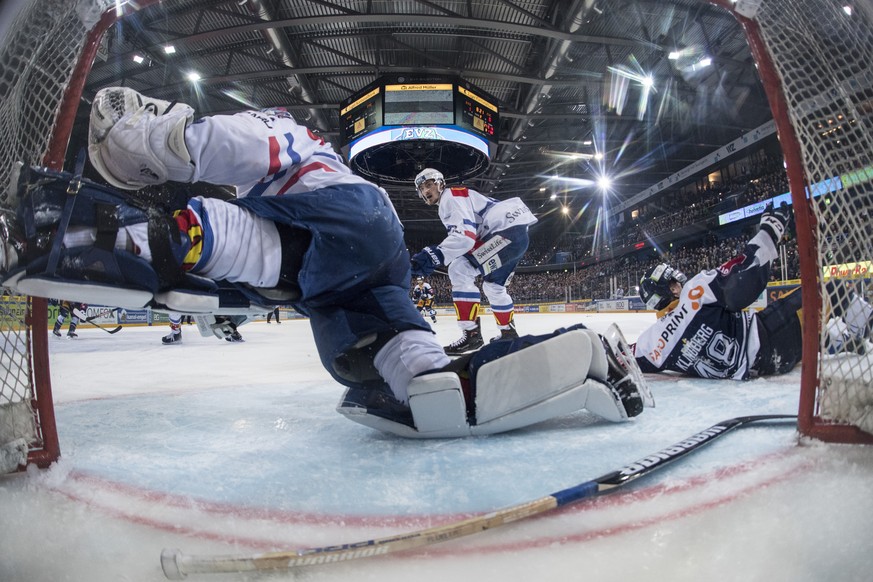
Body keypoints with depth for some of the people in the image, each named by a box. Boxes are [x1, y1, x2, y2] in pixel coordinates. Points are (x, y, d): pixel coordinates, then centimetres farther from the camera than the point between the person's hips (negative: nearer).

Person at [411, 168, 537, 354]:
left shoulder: (451, 197, -6)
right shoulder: (451, 201, 26)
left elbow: (465, 235, -22)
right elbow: (469, 236, 24)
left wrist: (434, 255, -32)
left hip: (509, 230, -11)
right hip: (517, 232, 11)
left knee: (460, 270, -17)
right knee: (493, 286, 25)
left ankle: (472, 334, -16)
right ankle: (509, 332, 37)